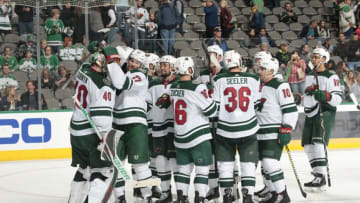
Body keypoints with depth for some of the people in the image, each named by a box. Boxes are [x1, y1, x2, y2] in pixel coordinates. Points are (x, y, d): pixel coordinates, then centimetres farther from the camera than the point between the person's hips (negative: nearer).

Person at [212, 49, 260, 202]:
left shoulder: (219, 80, -4)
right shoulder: (253, 79, -3)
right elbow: (257, 103, 4)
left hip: (224, 129, 0)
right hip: (248, 129, 0)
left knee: (225, 162, 10)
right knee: (248, 162, 6)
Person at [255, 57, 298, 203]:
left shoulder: (280, 86, -13)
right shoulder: (259, 85, 13)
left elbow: (291, 110, -17)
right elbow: (254, 107, 25)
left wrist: (286, 131, -20)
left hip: (275, 133, -9)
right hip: (260, 133, 9)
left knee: (270, 162, -16)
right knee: (264, 163, 11)